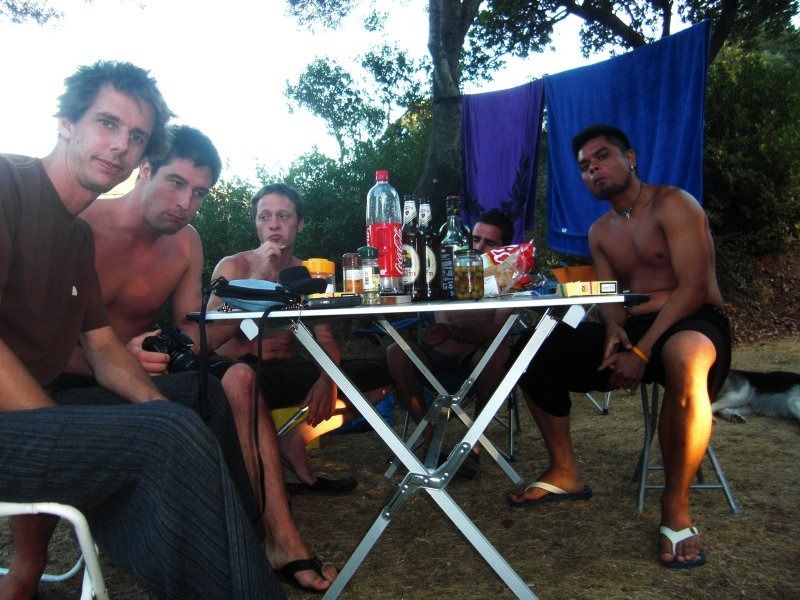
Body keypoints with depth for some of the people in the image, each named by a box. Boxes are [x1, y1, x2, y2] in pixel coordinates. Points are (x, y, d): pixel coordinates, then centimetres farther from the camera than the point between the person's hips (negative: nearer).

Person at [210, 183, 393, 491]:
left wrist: (327, 379, -18)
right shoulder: (233, 266, 1)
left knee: (378, 378, -10)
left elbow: (325, 339, 4)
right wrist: (256, 279, -18)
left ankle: (296, 438, -10)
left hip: (286, 372, 5)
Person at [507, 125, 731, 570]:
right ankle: (566, 472, 5)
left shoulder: (673, 204, -7)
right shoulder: (600, 232, 15)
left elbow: (693, 287, -16)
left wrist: (642, 351, -24)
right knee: (540, 352, -6)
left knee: (684, 357, -43)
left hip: (694, 324, -7)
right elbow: (609, 296, 11)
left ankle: (677, 510, -27)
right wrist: (614, 330, -14)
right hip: (632, 329, 7)